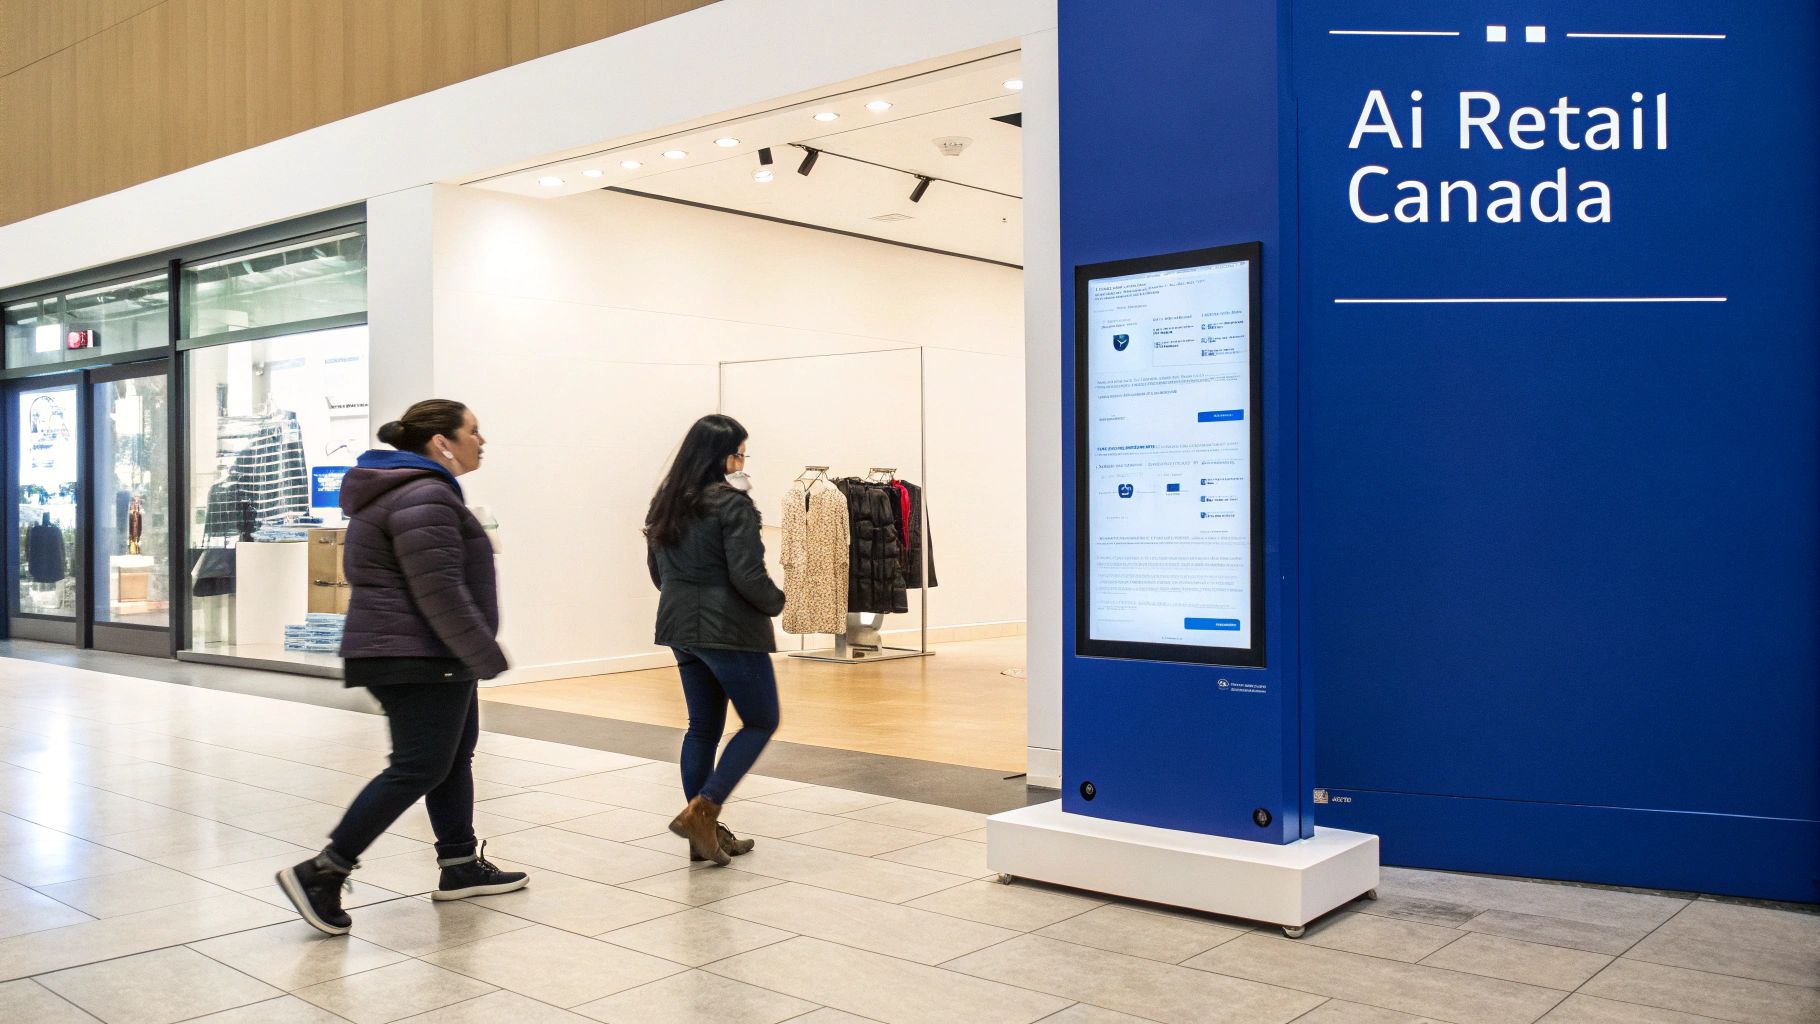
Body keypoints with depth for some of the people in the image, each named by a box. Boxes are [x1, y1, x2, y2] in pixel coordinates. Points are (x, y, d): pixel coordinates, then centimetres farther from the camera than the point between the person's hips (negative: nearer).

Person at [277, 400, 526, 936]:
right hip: (419, 659, -11)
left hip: (428, 658, 11)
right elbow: (441, 594, -25)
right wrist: (487, 657, -19)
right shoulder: (425, 498, -19)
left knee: (454, 757, 15)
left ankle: (461, 867, 24)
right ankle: (320, 873, -3)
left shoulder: (401, 491, 17)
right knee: (419, 768, -7)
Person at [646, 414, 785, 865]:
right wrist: (776, 603, -2)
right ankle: (702, 809, -5)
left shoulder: (666, 503, 9)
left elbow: (658, 571, 15)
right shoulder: (732, 504, -15)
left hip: (681, 627, 8)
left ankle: (706, 832, 17)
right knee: (761, 722, 6)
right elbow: (747, 575, -20)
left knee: (703, 726, 15)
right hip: (729, 629, -8)